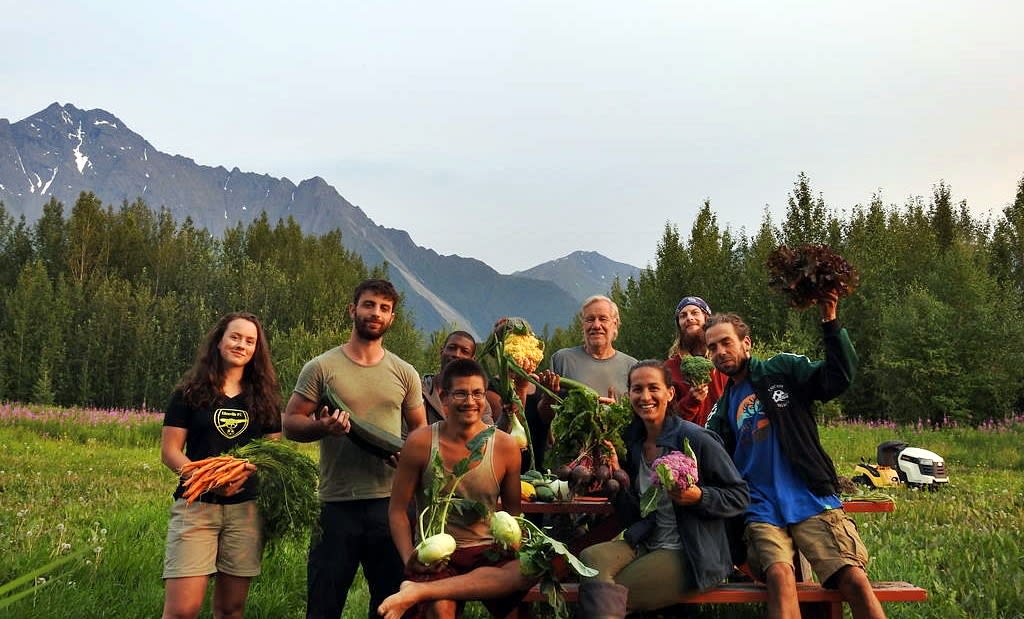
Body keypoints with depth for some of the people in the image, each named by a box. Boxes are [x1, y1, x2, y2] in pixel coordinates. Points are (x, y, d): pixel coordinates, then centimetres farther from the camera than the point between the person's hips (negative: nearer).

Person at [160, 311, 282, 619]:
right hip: (196, 505, -2)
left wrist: (246, 472, -12)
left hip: (246, 509, 3)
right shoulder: (190, 392, 4)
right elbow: (169, 452, 1)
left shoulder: (264, 397, 12)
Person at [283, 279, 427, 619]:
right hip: (337, 504, -2)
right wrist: (322, 427, -19)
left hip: (389, 502, 2)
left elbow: (420, 431, 14)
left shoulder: (405, 373, 8)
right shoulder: (321, 368, 0)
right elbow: (290, 422, 1)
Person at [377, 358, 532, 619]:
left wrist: (514, 547, -6)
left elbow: (513, 511, 13)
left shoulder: (505, 446, 1)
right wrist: (409, 558, -11)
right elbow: (398, 509, 3)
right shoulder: (421, 442, -3)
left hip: (487, 552, 4)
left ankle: (417, 592, -30)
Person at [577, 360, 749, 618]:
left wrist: (698, 497, -22)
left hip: (689, 553, -6)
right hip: (644, 544, 6)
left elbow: (740, 497, -5)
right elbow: (631, 516, 10)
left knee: (606, 594, -22)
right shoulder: (632, 442, 7)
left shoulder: (695, 439, -10)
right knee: (591, 557, -23)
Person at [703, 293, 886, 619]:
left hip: (814, 503, -1)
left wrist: (830, 322, -18)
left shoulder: (783, 369, 8)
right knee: (780, 575, -28)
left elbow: (839, 377, -6)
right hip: (763, 513, 2)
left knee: (855, 580, -20)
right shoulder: (722, 410, 18)